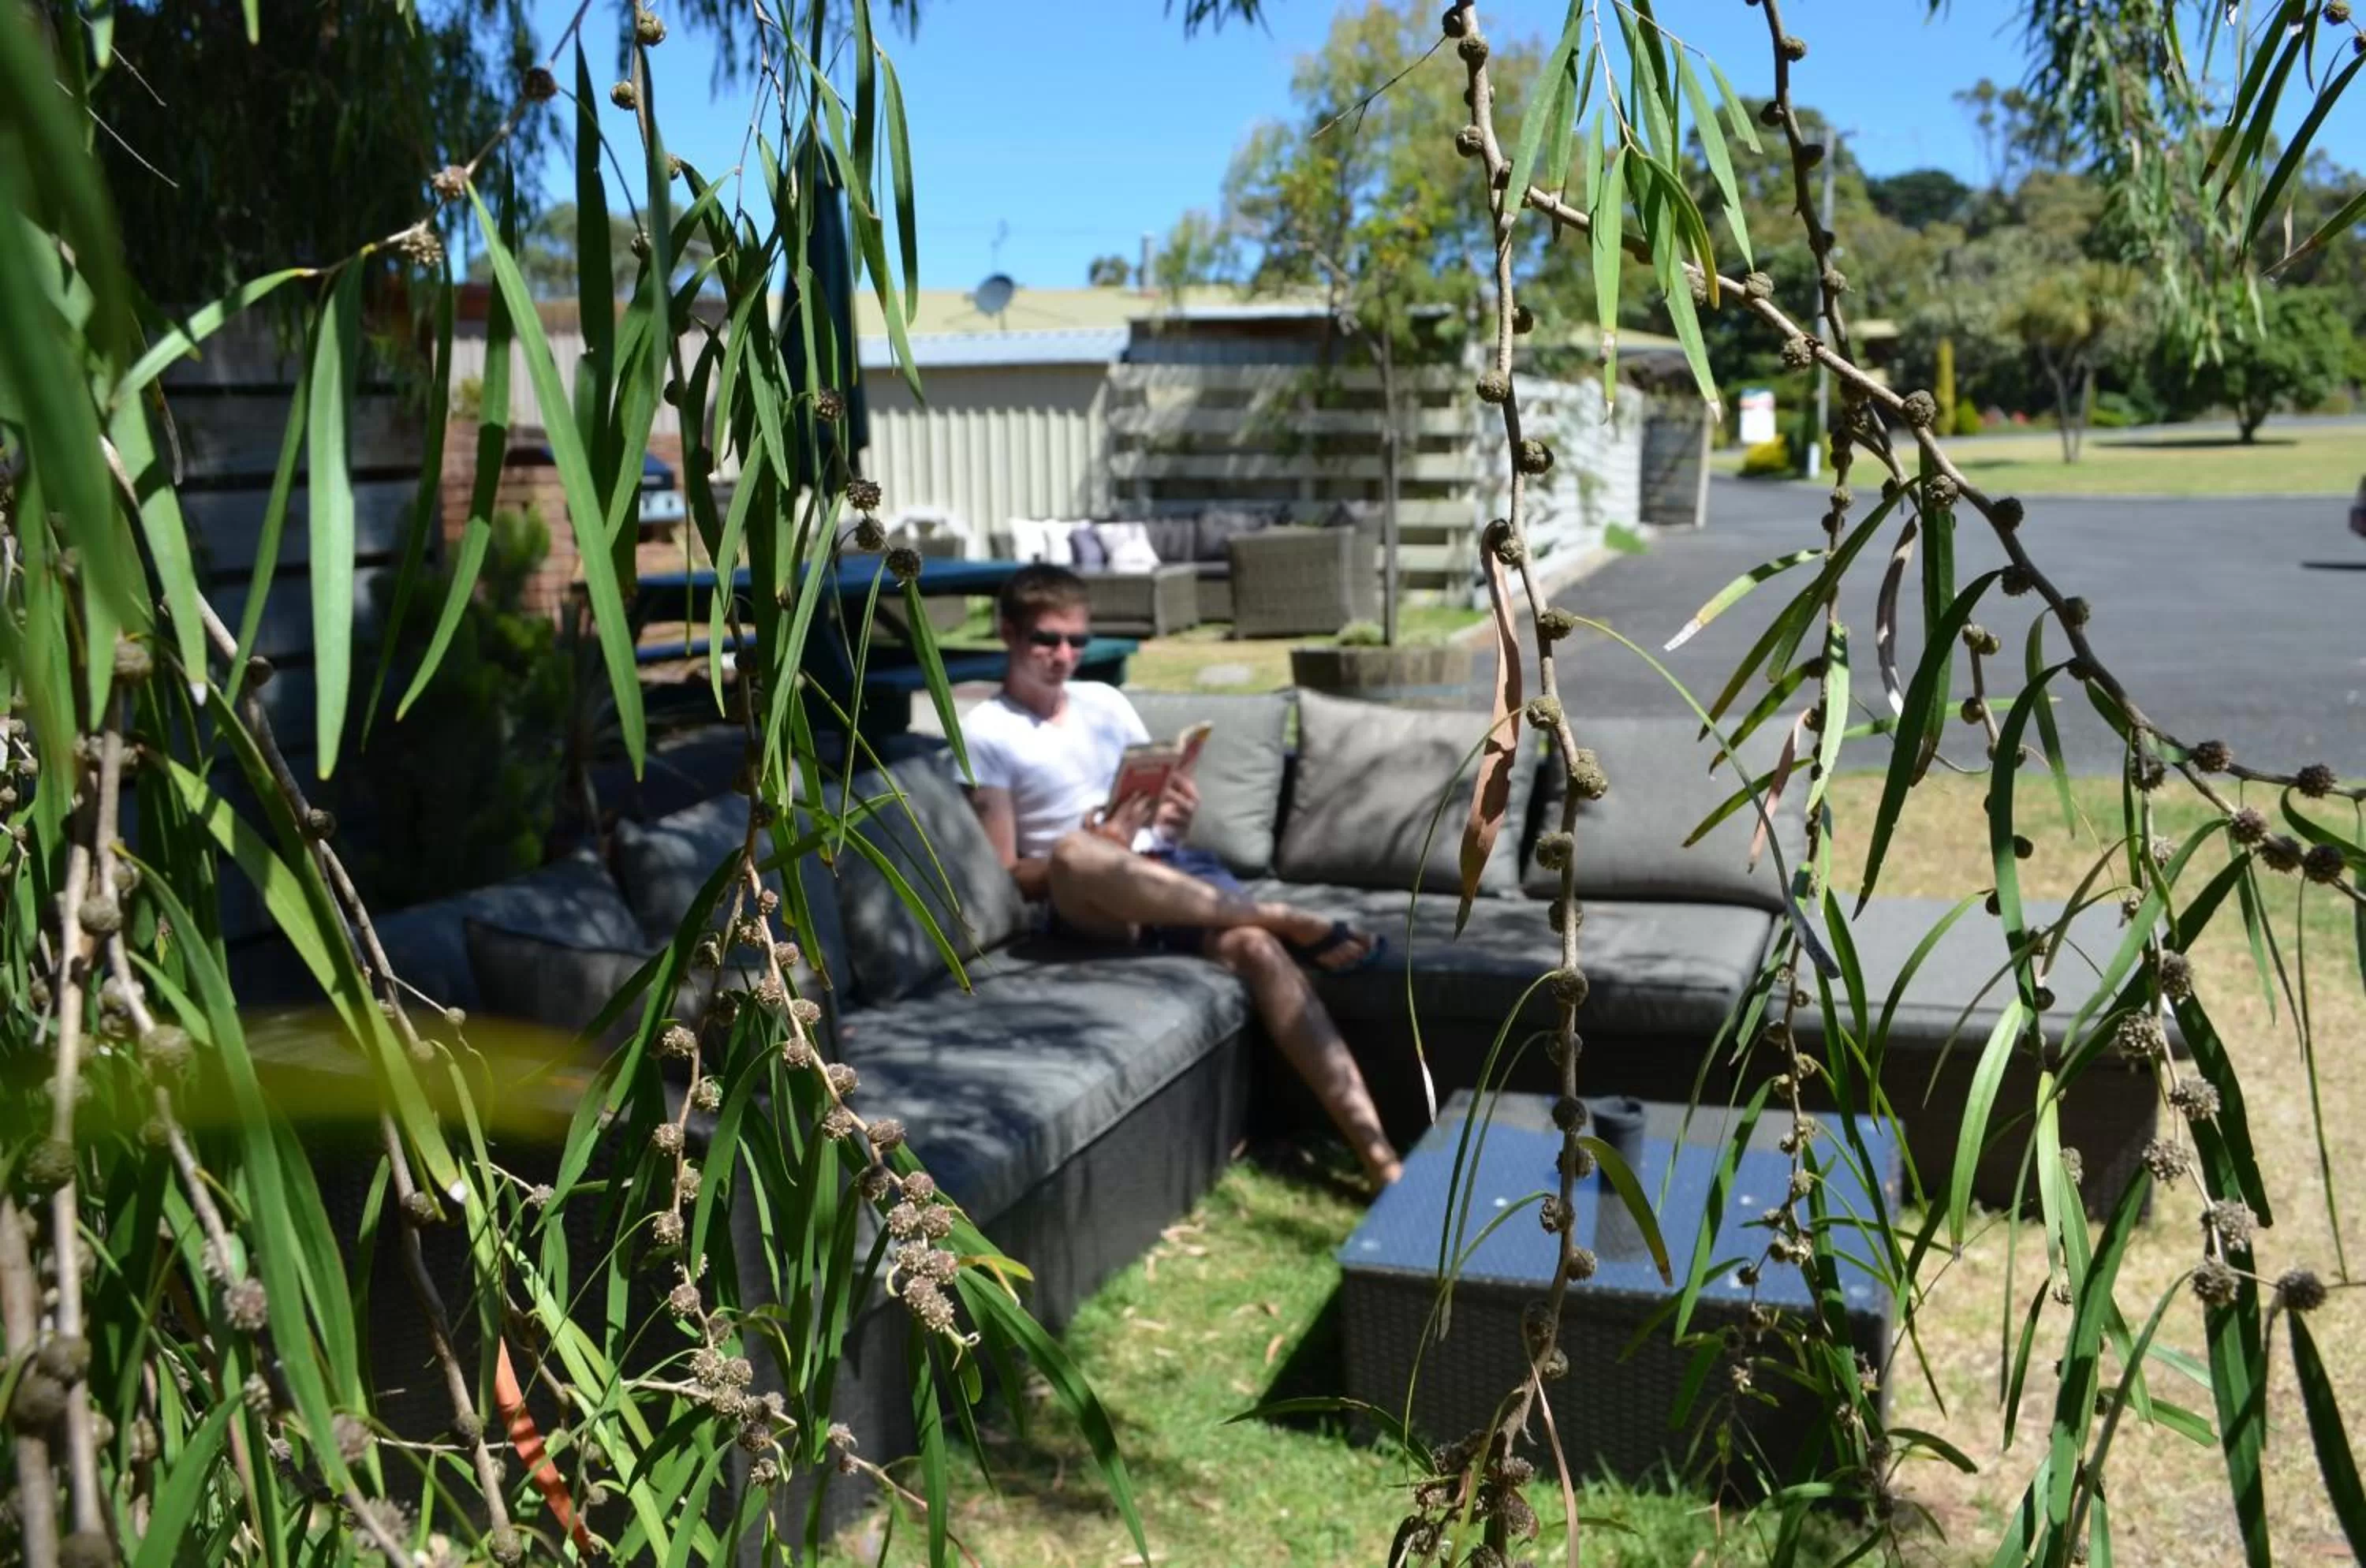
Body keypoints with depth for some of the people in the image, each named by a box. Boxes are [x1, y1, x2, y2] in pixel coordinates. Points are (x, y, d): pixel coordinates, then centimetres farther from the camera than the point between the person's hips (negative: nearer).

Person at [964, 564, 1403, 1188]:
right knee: (1075, 851, -41)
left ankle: (1375, 1153, -39)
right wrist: (1100, 841, -19)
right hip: (1086, 903, -4)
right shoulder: (985, 733, 4)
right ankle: (1285, 918, -27)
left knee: (1254, 945, -30)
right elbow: (1006, 878, -3)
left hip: (1169, 867, 4)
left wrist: (1176, 815, -3)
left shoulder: (1106, 701, 20)